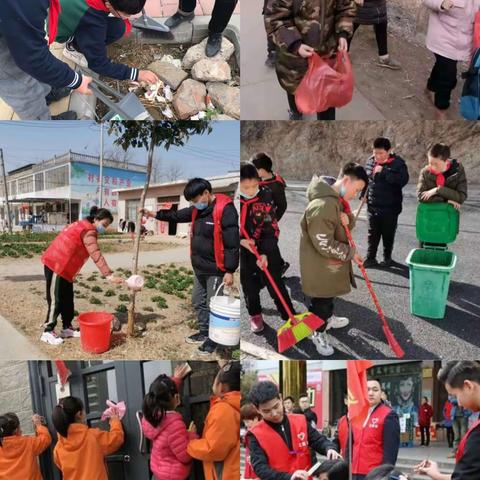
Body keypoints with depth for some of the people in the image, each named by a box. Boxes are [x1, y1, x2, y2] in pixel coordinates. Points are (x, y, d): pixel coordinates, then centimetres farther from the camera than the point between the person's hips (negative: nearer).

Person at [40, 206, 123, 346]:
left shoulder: (82, 226, 13)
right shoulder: (88, 232, -18)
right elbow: (97, 256, -26)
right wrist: (109, 275, -29)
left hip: (64, 267, 10)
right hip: (56, 265, -10)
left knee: (68, 299, 13)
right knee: (56, 299, -4)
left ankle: (67, 328, 21)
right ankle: (48, 332, 6)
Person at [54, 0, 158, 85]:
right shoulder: (93, 22, -40)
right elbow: (99, 63, -29)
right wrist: (136, 74, -28)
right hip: (62, 29, -7)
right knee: (117, 28, -26)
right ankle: (73, 48, -6)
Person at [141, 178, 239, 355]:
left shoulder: (225, 210, -20)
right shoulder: (197, 209, 6)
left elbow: (232, 243, -21)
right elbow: (177, 215, 21)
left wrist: (230, 271, -21)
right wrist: (154, 214, 13)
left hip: (216, 270, -9)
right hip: (199, 268, 9)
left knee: (213, 305, 2)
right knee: (198, 301, 19)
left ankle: (214, 339, 19)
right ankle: (204, 332, 35)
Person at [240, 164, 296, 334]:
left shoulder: (265, 197, -13)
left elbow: (271, 229, -12)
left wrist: (265, 254, -23)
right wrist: (241, 241, -20)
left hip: (266, 248, -2)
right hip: (243, 249, 2)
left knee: (275, 284, -1)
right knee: (249, 286, 14)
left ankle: (290, 317, 10)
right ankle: (255, 314, 35)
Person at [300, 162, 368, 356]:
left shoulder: (339, 199, -1)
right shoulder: (322, 206, -34)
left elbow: (349, 223, 9)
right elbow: (324, 245, -32)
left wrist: (348, 219, -16)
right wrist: (351, 253, -20)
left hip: (333, 261, 9)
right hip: (319, 264, -9)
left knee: (330, 294, 29)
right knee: (321, 299, 9)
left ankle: (328, 318, 51)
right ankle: (318, 333, 30)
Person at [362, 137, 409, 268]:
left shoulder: (398, 163, -13)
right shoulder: (370, 161, 3)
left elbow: (403, 180, -28)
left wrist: (384, 171, -28)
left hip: (390, 207, -4)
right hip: (373, 206, 4)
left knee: (388, 234, 10)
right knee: (373, 234, 12)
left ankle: (387, 258, 27)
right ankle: (370, 258, 22)